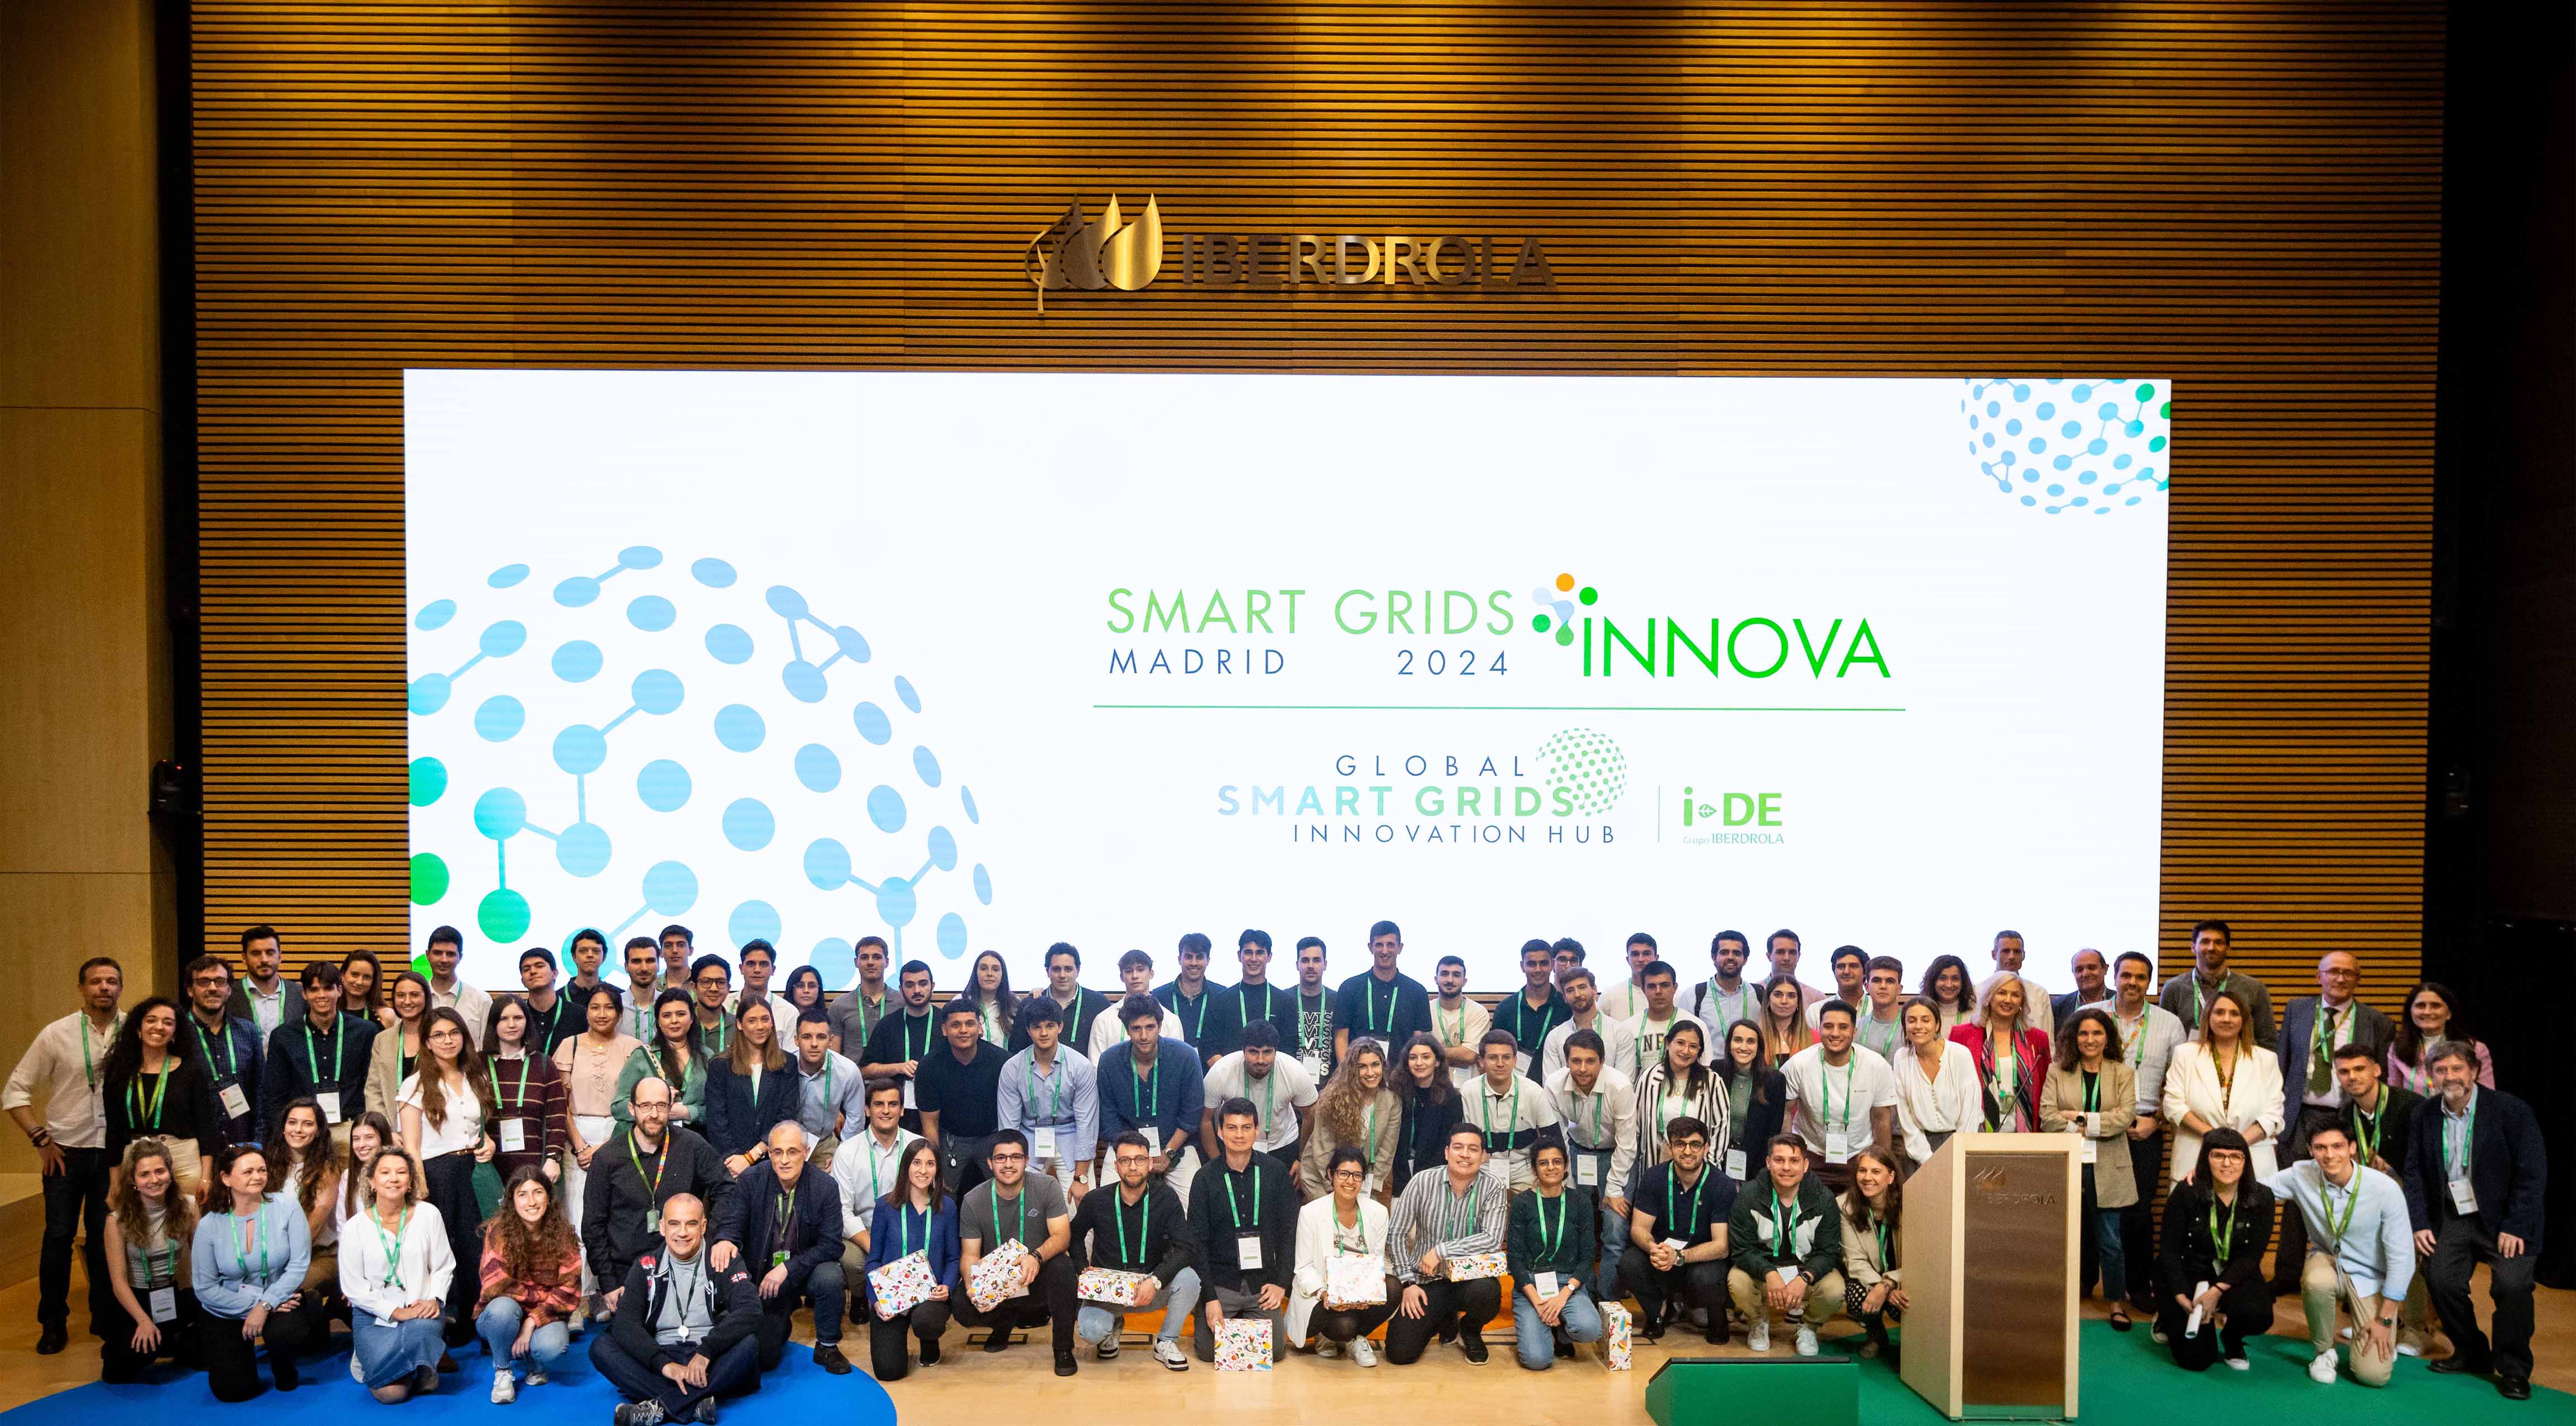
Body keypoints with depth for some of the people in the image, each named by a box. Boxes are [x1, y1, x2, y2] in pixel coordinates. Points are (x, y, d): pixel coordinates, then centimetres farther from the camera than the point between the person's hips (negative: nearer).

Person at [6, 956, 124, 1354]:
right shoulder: (56, 1034, -4)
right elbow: (15, 1091, 2)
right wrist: (41, 1139, -4)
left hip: (116, 1154, 0)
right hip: (66, 1152, 0)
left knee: (105, 1238, 8)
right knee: (59, 1237, 3)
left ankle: (106, 1317, 23)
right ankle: (53, 1322, 19)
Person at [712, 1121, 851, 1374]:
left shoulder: (826, 1188, -14)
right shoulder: (751, 1180, -9)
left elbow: (831, 1245, -15)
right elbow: (732, 1222, -8)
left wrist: (788, 1268, -26)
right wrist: (724, 1240, -34)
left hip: (806, 1270, -1)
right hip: (762, 1274, 1)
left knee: (831, 1278, -34)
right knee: (761, 1359, -9)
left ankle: (827, 1347, -6)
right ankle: (783, 1321, 28)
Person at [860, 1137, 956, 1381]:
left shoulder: (946, 1207, 1)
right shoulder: (886, 1206, -2)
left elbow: (952, 1257, 6)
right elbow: (874, 1258, 4)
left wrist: (947, 1287, -13)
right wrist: (876, 1299, -9)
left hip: (931, 1294, 0)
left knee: (925, 1320, -36)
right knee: (889, 1370, -14)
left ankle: (930, 1344, 4)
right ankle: (895, 1335, 23)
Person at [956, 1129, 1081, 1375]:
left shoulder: (1046, 1187, -8)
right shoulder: (973, 1201, -5)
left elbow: (1062, 1236, -15)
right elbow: (970, 1255, -5)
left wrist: (1037, 1257, -37)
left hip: (1037, 1280, -1)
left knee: (1062, 1266, -33)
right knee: (962, 1307, -27)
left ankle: (1064, 1349, -15)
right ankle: (1006, 1322, 9)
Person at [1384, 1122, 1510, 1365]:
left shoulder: (1494, 1187, -9)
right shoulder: (1423, 1181, -7)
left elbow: (1493, 1240, -20)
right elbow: (1395, 1234, -2)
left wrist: (1441, 1251, -22)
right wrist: (1409, 1282, -8)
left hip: (1470, 1276, -1)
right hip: (1427, 1281, 1)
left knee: (1487, 1291, -37)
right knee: (1399, 1353, -13)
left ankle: (1470, 1331, 3)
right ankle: (1445, 1320, 23)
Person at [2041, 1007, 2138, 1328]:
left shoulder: (2123, 1074, 6)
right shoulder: (2058, 1072, 6)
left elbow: (2125, 1117, -8)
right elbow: (2047, 1118, -5)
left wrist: (2080, 1117, -11)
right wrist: (2087, 1129, -13)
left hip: (2107, 1169, 0)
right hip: (2066, 1166, 0)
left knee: (2110, 1240, 7)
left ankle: (2117, 1302, 20)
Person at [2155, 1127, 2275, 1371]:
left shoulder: (2261, 1197, -8)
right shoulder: (2186, 1193, -14)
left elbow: (2251, 1257, -10)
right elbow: (2170, 1251, -9)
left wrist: (2218, 1291, -22)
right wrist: (2182, 1298, -20)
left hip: (2236, 1276, 2)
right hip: (2190, 1273, -2)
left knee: (2258, 1317, -32)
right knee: (2197, 1359, -12)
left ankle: (2232, 1340, 7)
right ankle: (2168, 1317, 24)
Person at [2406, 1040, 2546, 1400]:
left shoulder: (2511, 1110, -11)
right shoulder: (2425, 1116, 2)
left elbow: (2533, 1173, -11)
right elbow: (2415, 1173, 7)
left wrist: (2514, 1228, -15)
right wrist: (2420, 1224, -2)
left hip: (2503, 1219, -3)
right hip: (2452, 1218, 4)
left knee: (2512, 1285, -20)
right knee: (2441, 1280, -12)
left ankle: (2513, 1369, 1)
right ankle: (2472, 1353, 13)